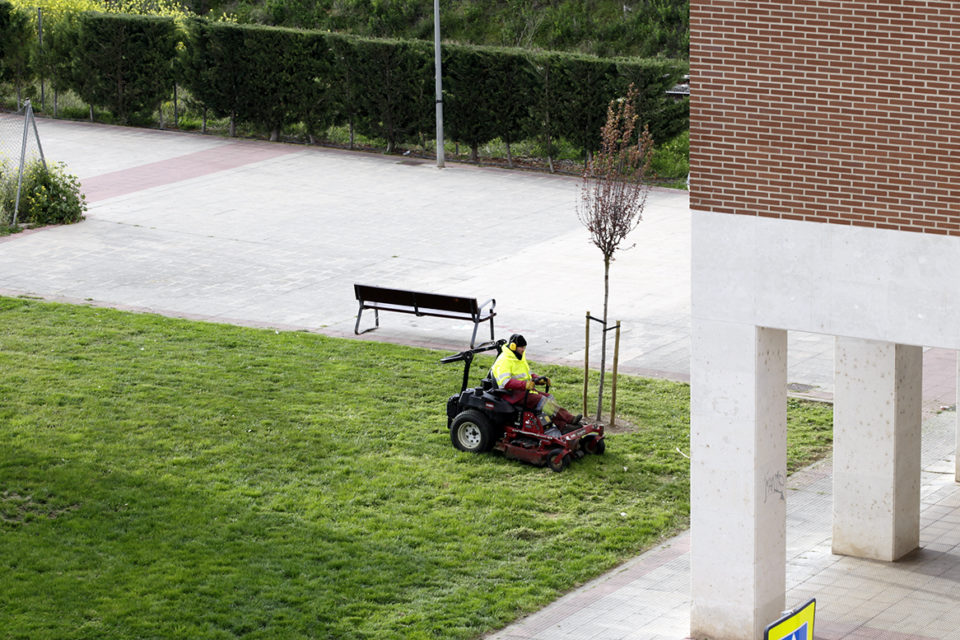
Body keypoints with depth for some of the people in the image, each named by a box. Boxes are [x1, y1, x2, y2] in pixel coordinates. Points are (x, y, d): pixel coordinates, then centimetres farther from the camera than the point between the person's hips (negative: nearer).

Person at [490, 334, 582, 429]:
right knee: (541, 400, -25)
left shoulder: (520, 357, 17)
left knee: (549, 397, -11)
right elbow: (505, 382, -26)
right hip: (511, 393, -9)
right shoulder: (504, 360, -15)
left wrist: (539, 379, 5)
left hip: (523, 389, 9)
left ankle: (563, 426, -23)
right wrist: (524, 384, -36)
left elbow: (528, 375, 26)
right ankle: (570, 419, -29)